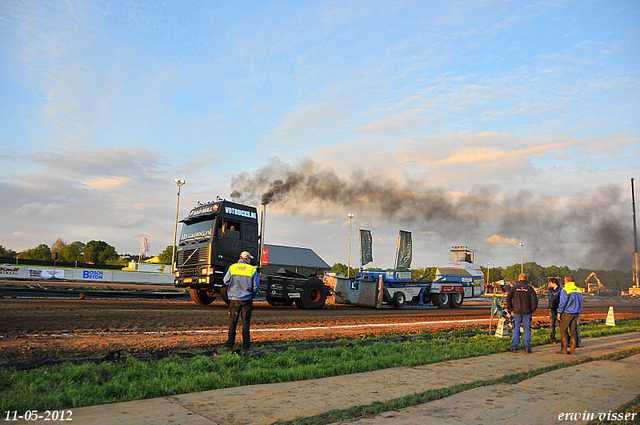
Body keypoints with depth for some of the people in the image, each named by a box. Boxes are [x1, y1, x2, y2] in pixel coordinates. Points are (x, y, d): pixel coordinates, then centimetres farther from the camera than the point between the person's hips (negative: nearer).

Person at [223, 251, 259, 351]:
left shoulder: (232, 267, -1)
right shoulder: (252, 269, -3)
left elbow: (226, 281, 6)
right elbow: (256, 286, -2)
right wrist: (252, 296, 15)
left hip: (234, 299, 1)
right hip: (246, 299, -1)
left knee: (232, 321, 9)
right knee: (246, 322, 6)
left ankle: (230, 343, 8)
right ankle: (246, 345, 10)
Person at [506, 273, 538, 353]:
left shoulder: (514, 287, 0)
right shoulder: (529, 288, -1)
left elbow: (508, 298, -4)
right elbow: (534, 300, -6)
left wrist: (510, 310, 3)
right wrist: (532, 310, 5)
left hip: (516, 311, 0)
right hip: (527, 312, 0)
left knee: (516, 329, 5)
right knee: (527, 329, 6)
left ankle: (514, 347, 2)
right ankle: (527, 347, 4)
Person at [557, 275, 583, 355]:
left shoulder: (565, 290, -12)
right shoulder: (578, 290, 11)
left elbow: (562, 303, -14)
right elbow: (580, 303, 17)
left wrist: (559, 313, -7)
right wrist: (579, 313, 22)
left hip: (567, 313, -7)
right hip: (576, 313, 7)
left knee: (563, 330, 0)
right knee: (573, 331, 8)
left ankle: (563, 349, -1)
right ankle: (572, 350, 9)